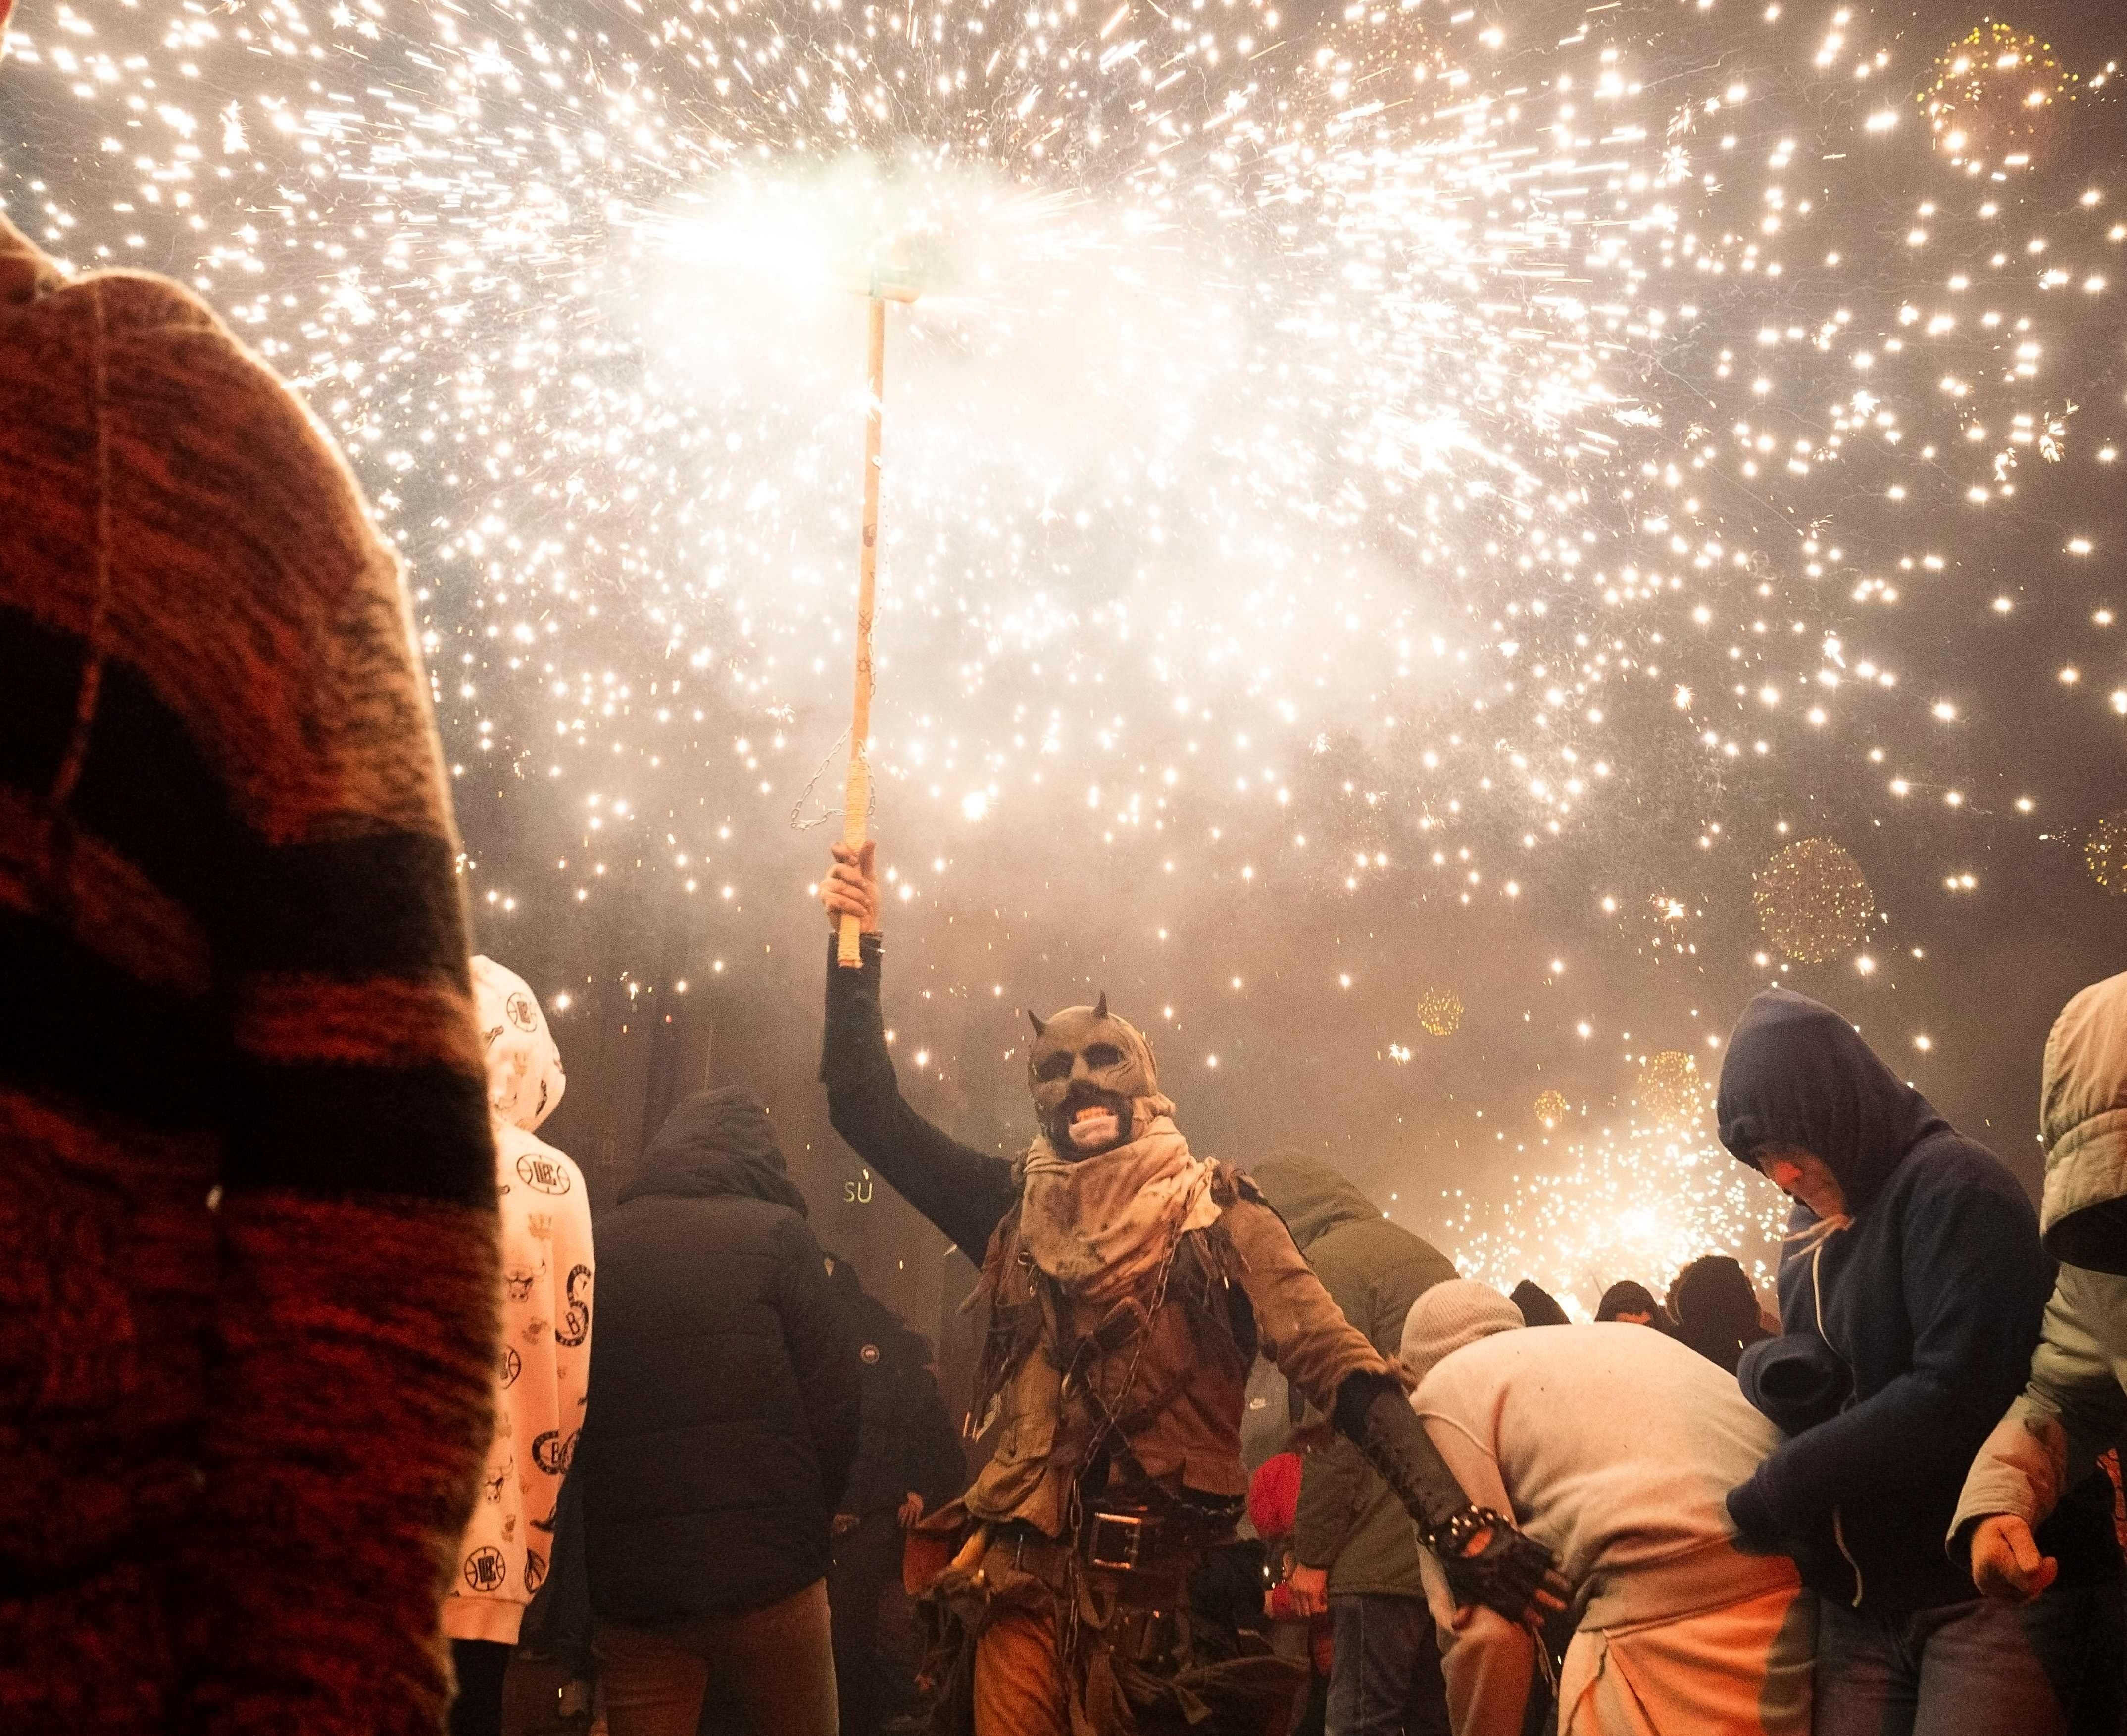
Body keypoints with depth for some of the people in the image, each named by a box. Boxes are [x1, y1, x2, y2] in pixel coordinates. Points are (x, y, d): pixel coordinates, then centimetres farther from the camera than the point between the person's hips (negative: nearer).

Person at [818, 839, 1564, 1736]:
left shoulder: (1217, 1215, -1)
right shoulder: (1018, 1209, 9)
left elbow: (1341, 1366, -11)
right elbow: (869, 1113, 9)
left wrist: (1457, 1519, -23)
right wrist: (858, 952, 1)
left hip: (1163, 1578, -2)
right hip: (1026, 1570, 3)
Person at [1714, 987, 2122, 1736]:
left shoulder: (1952, 1184, -11)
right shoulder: (1817, 1233, 14)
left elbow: (1957, 1389, -22)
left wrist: (1768, 1498, -15)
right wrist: (1773, 1365, -7)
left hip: (1998, 1593, -7)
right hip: (1858, 1609, 7)